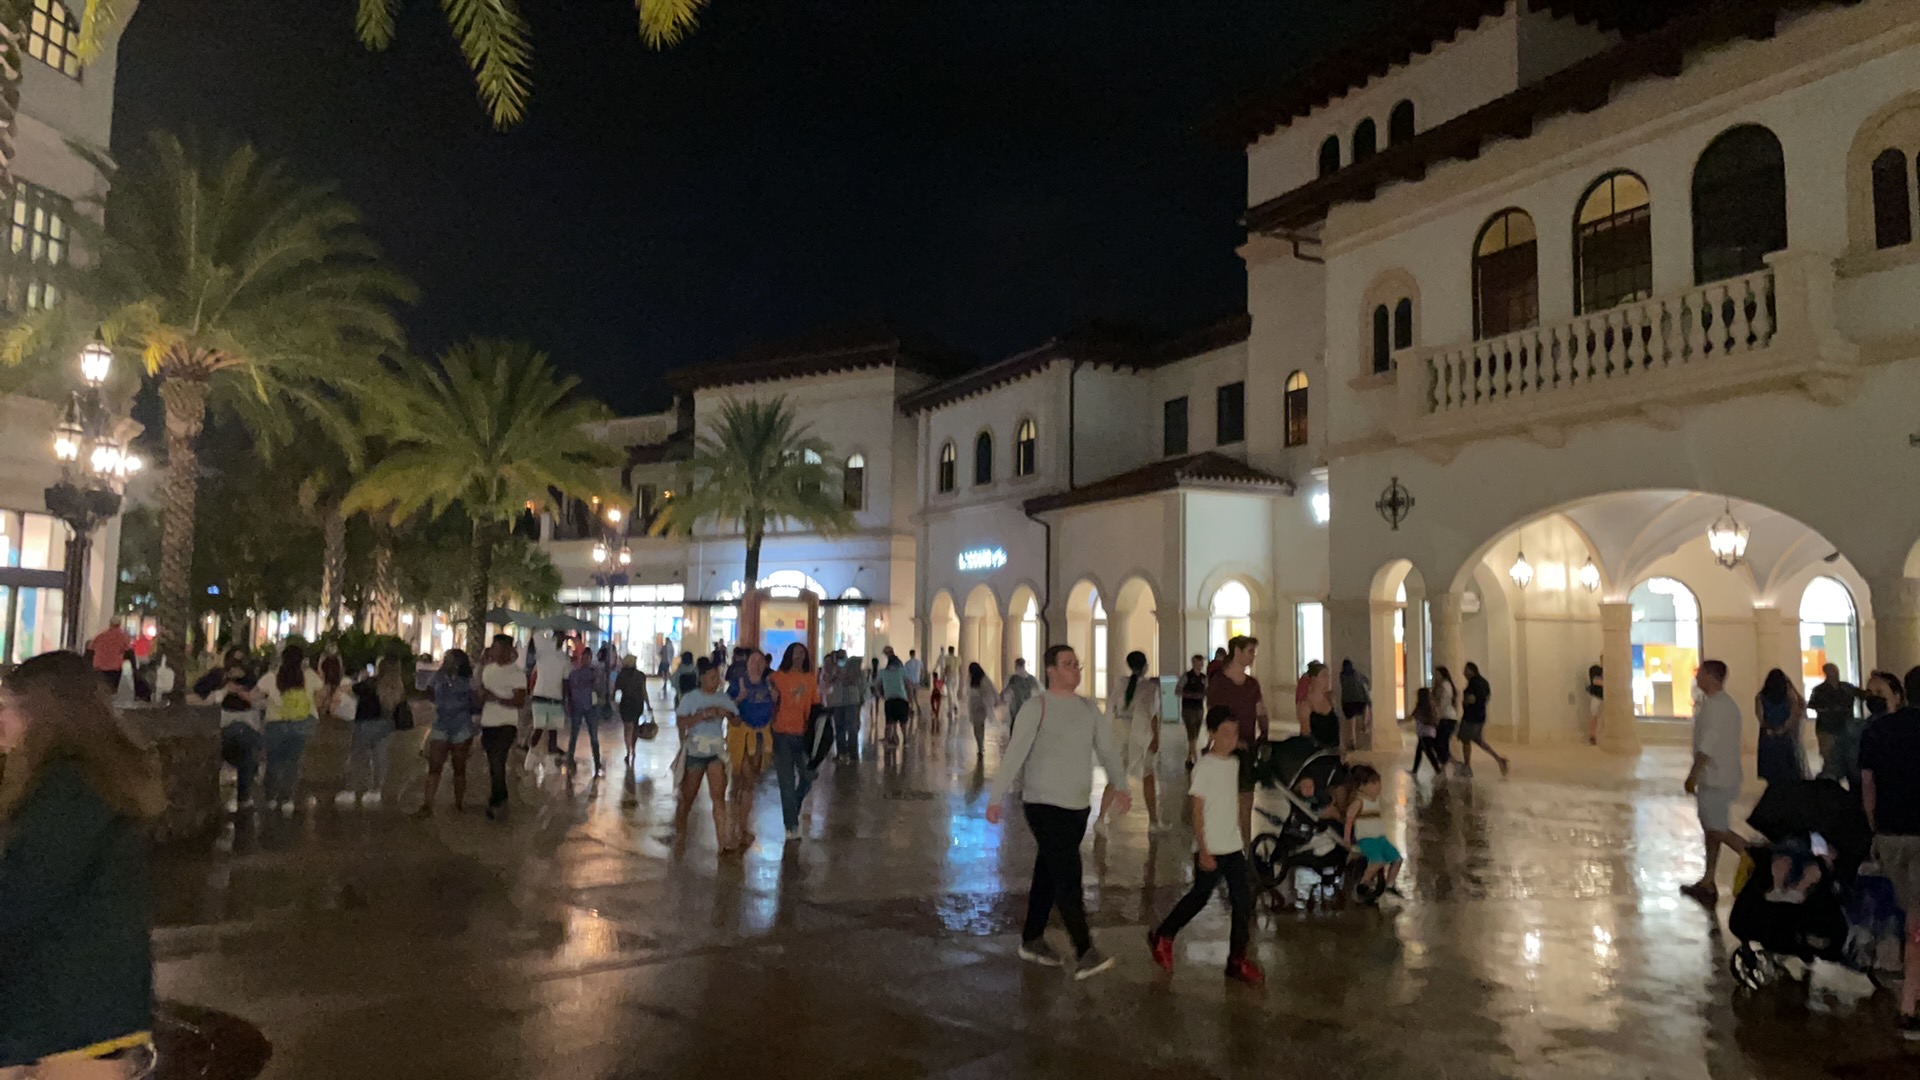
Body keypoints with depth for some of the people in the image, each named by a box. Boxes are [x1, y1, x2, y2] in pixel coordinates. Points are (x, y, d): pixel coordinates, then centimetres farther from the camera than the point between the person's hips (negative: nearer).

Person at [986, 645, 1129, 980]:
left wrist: (1122, 787, -4)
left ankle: (1032, 940, 29)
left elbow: (1108, 750, 6)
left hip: (1079, 806, 6)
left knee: (1049, 873, 16)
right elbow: (1015, 753, -15)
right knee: (1068, 876, -10)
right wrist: (996, 798, -19)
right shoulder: (1037, 707, -10)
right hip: (1045, 805, -6)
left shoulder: (1089, 709, 9)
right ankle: (1084, 954, -8)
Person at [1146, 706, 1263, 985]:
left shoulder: (1234, 764, 7)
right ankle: (1161, 937, 28)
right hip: (1211, 849, -6)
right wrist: (1203, 850, -17)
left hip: (1234, 847, 6)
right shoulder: (1204, 767, -15)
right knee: (1200, 897, 8)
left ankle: (1237, 960, 12)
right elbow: (1198, 812, -15)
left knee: (1243, 901, 2)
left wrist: (1242, 839, 17)